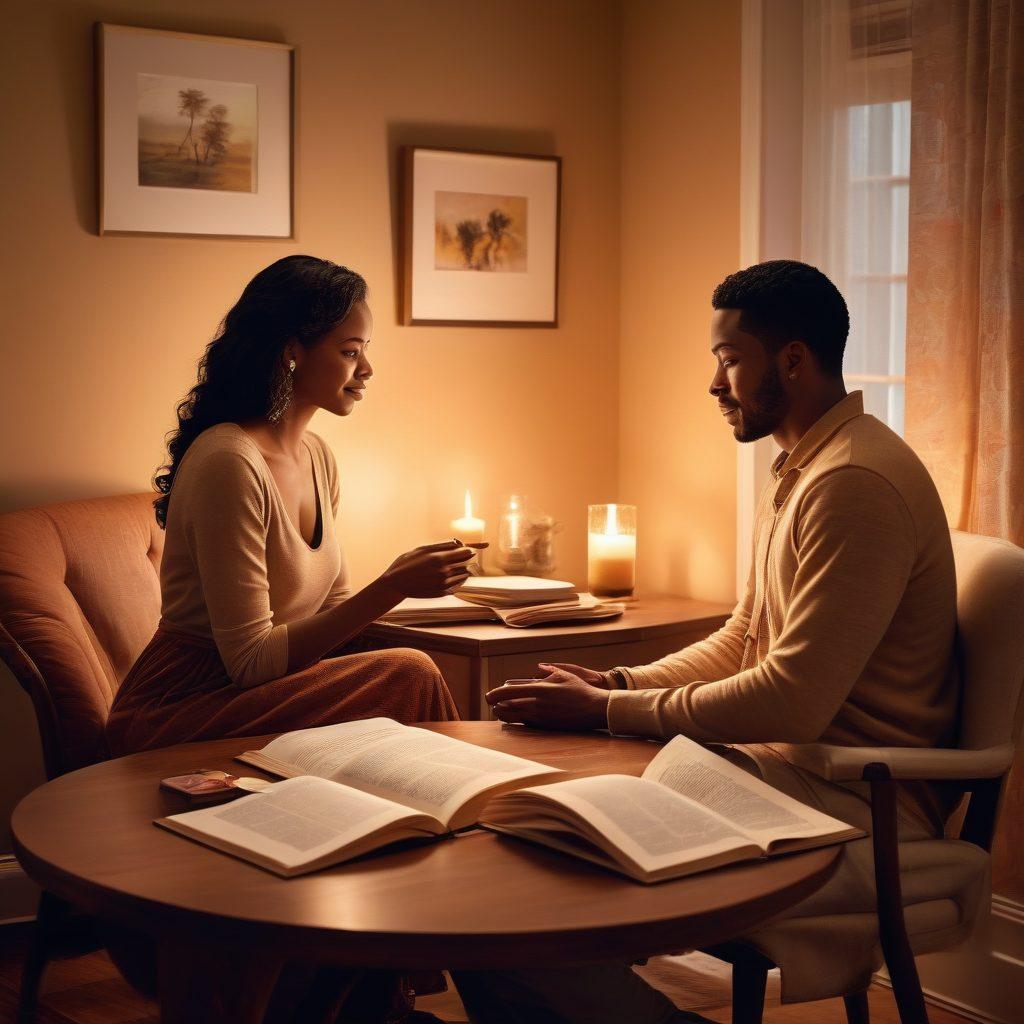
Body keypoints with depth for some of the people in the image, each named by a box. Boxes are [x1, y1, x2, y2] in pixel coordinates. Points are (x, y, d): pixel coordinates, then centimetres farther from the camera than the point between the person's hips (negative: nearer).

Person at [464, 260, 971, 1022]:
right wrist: (619, 683, 4)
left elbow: (794, 700, -24)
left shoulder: (856, 483, -19)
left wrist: (609, 712, -16)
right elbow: (742, 641, 20)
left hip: (852, 805, -10)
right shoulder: (802, 467, 15)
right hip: (786, 765, 10)